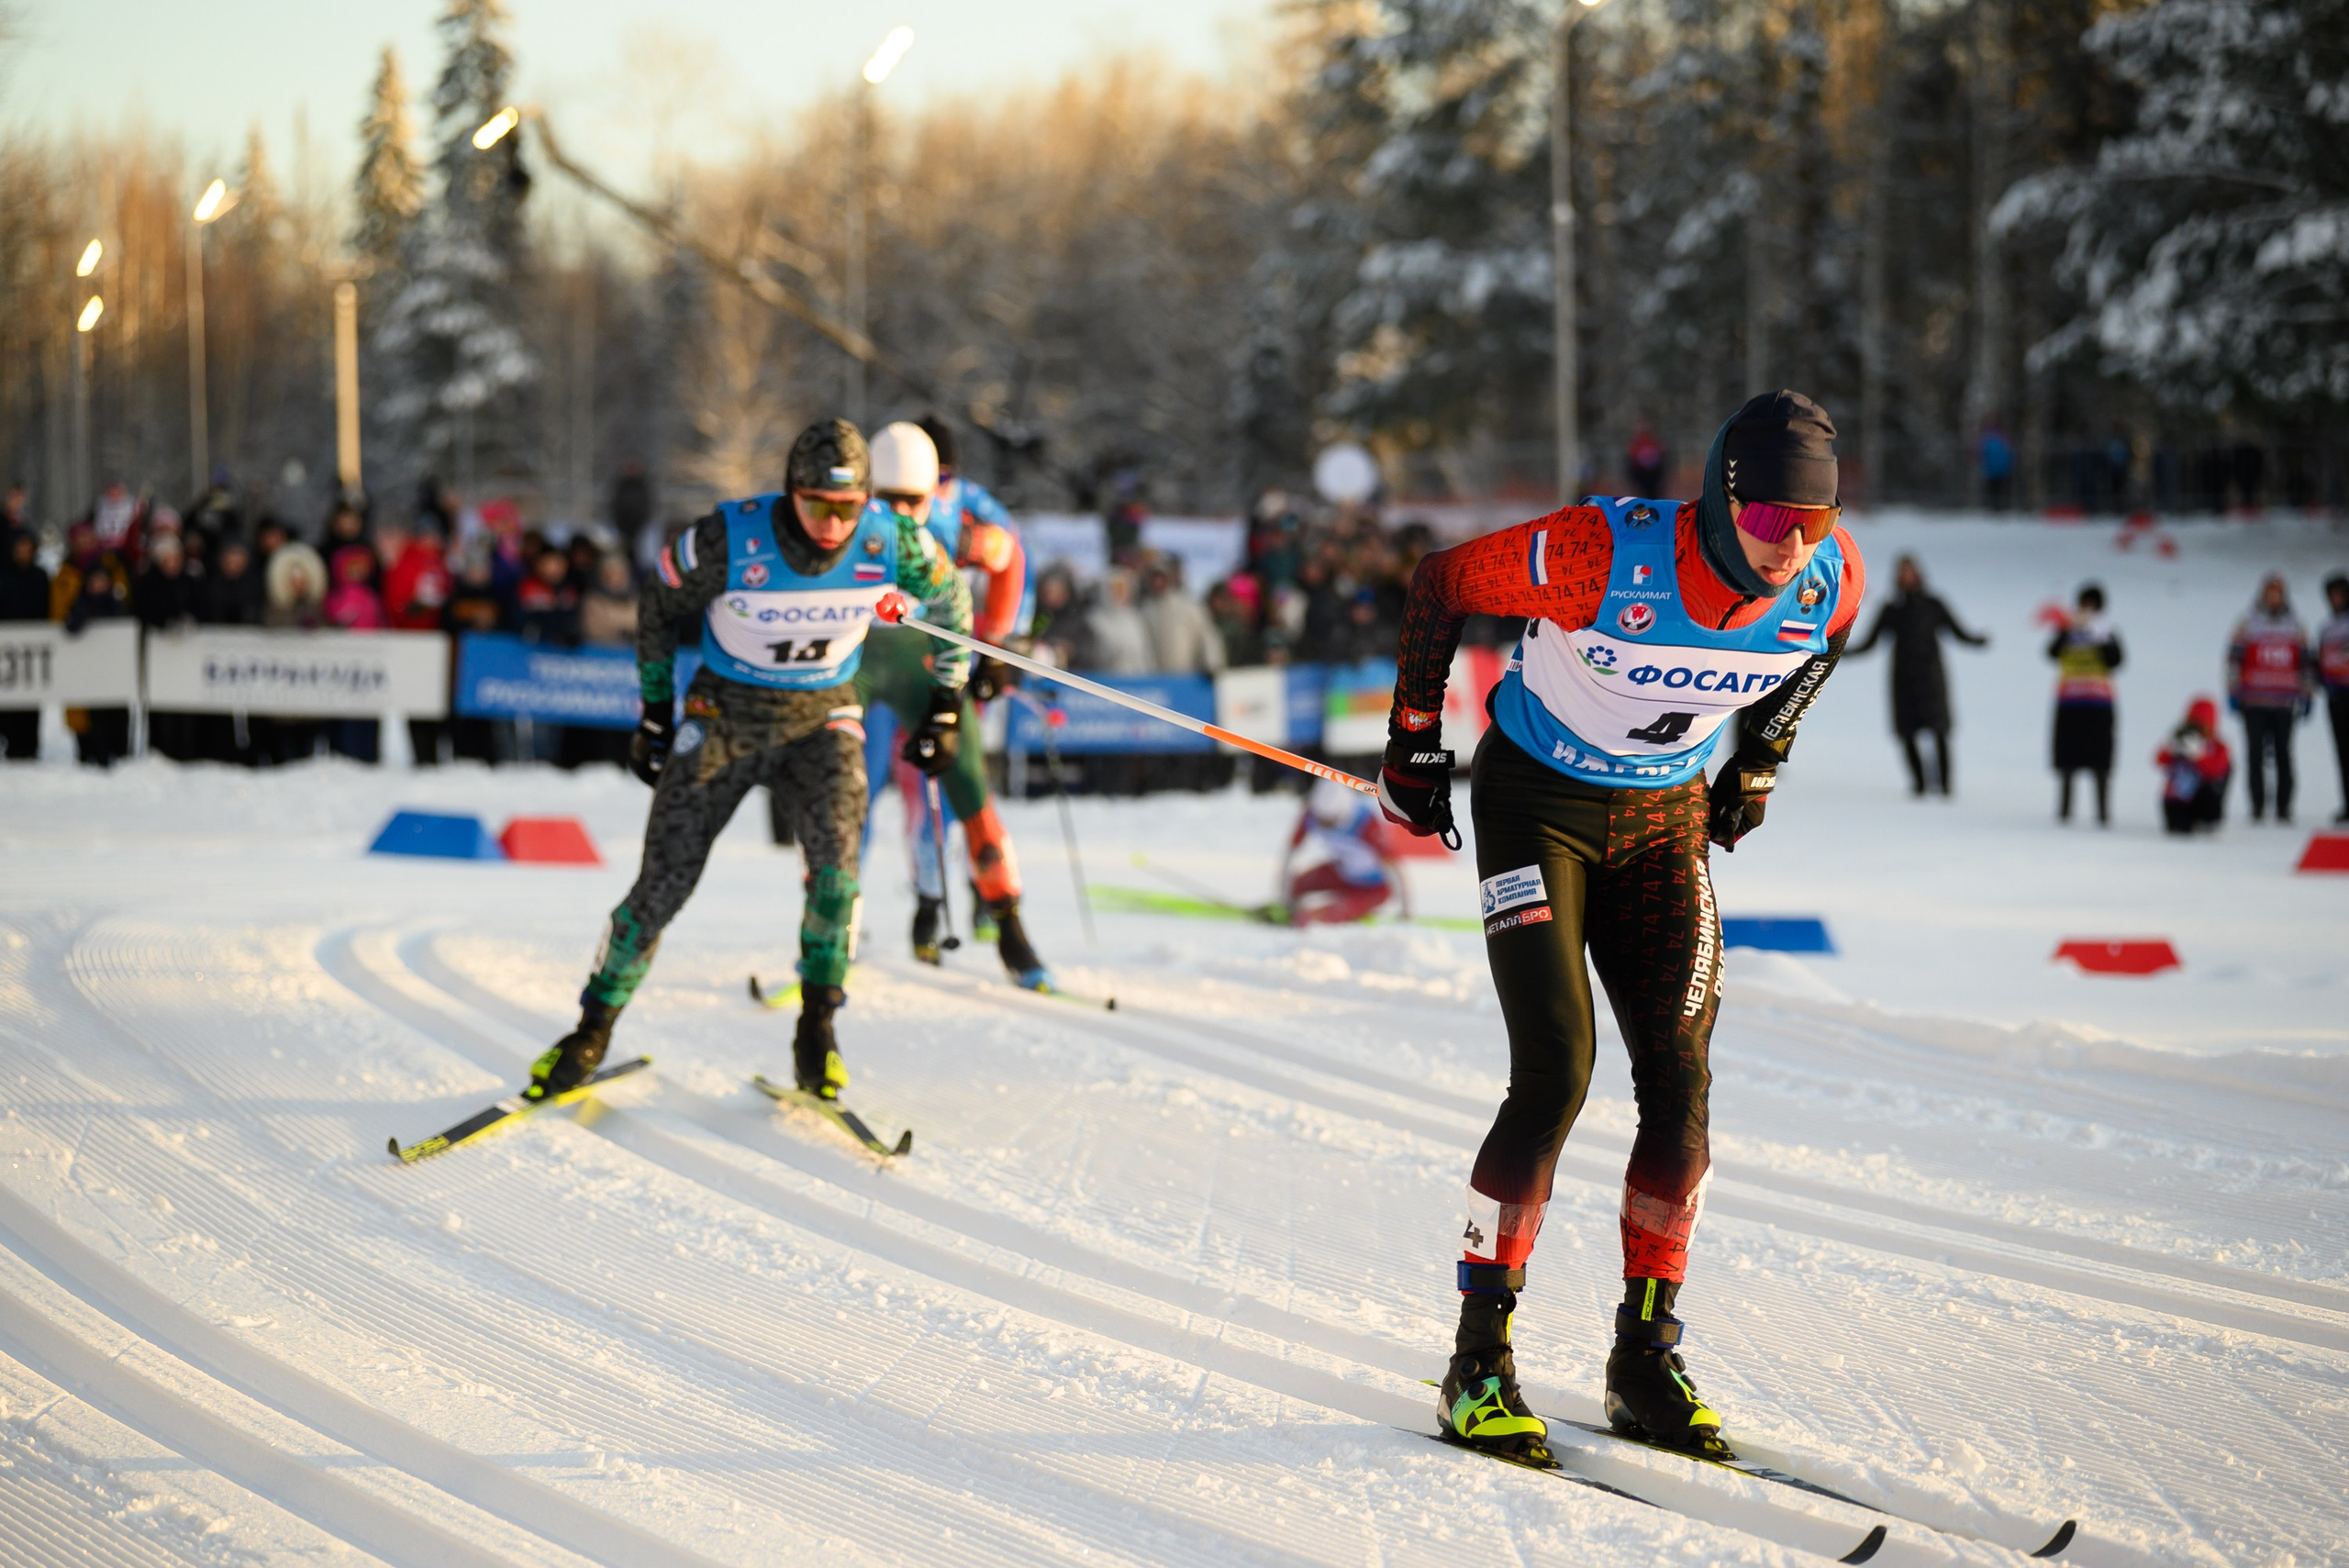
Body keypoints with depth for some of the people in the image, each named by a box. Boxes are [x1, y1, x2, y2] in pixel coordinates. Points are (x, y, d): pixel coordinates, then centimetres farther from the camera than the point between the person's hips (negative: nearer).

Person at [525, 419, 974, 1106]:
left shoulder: (894, 544, -20)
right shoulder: (728, 541, -26)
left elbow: (950, 599, 3)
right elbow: (660, 605, -5)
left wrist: (946, 705, 6)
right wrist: (655, 713, 1)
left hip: (821, 719, 1)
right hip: (724, 713, -1)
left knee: (836, 850, -25)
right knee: (664, 882, -4)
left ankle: (817, 1025, -10)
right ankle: (595, 1028, 16)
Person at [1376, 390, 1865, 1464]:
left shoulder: (1832, 581, -17)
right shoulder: (1605, 555, -32)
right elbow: (1441, 583, -15)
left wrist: (1758, 761, 15)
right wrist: (1413, 744, -7)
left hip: (1665, 819, 5)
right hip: (1537, 803, -4)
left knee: (1679, 1085, -5)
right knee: (1555, 1075, -16)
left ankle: (1646, 1362, 8)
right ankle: (1479, 1361, -5)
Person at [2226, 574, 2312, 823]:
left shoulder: (2296, 628, 13)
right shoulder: (2247, 626, 7)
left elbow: (2306, 664, 16)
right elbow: (2234, 659, 4)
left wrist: (2307, 697, 12)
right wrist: (2233, 693, -2)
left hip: (2284, 705, 1)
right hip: (2254, 704, -1)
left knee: (2283, 753, -3)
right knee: (2255, 753, -2)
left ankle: (2284, 807, 1)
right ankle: (2257, 805, 4)